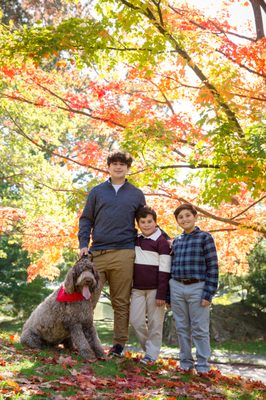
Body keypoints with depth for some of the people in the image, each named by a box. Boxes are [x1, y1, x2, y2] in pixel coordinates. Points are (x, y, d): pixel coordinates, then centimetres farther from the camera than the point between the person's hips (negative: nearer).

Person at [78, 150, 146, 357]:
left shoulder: (137, 194, 13)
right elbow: (86, 219, 12)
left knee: (121, 302, 2)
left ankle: (119, 344, 9)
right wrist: (83, 244, -1)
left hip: (124, 253, 0)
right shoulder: (97, 191, 12)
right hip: (97, 252, 1)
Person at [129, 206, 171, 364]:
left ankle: (152, 354, 13)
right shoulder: (135, 240, 9)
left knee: (155, 322, 2)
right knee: (136, 320, 4)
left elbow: (164, 271, -11)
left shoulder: (162, 242, -8)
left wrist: (161, 294, -14)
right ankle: (148, 346, 24)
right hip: (138, 288, 5)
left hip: (155, 289, -5)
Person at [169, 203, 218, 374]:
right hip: (177, 288, 5)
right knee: (182, 328, 10)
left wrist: (208, 294, -12)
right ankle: (186, 363, 20)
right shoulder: (176, 241, 12)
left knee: (200, 329, 0)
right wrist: (167, 294, 12)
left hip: (197, 288, -5)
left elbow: (213, 267, -6)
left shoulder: (205, 237, -3)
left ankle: (203, 365, 9)